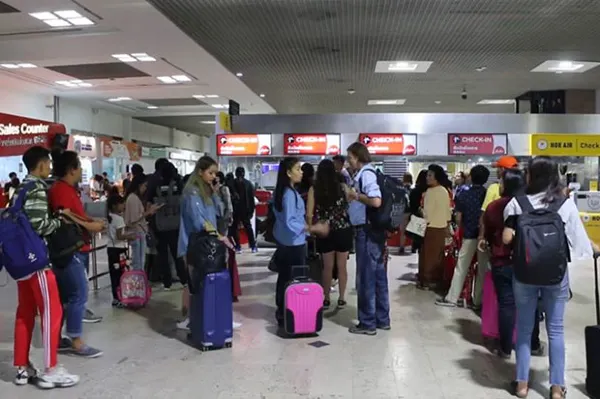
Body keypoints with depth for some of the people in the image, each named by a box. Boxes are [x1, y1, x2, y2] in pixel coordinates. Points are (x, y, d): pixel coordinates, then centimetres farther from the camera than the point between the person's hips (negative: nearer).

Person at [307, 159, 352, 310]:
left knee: (327, 266, 12)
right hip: (343, 230, 0)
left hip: (325, 232, 0)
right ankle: (341, 299, 18)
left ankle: (326, 299, 19)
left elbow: (309, 214, -5)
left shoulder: (314, 189, -5)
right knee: (342, 266, 10)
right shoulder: (342, 187, -4)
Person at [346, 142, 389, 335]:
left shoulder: (366, 174, -15)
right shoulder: (369, 173, 14)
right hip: (376, 230, 10)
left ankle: (367, 323, 9)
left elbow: (376, 201, -27)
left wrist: (356, 195, -14)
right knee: (378, 276, 14)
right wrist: (356, 197, 12)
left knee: (366, 277, 0)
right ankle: (382, 319, 23)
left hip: (367, 231, -10)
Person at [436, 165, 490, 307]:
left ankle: (451, 298, 10)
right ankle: (478, 300, 15)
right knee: (483, 269, 10)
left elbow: (458, 219, -2)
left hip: (469, 235, 0)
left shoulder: (464, 194, -3)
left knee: (461, 268, 7)